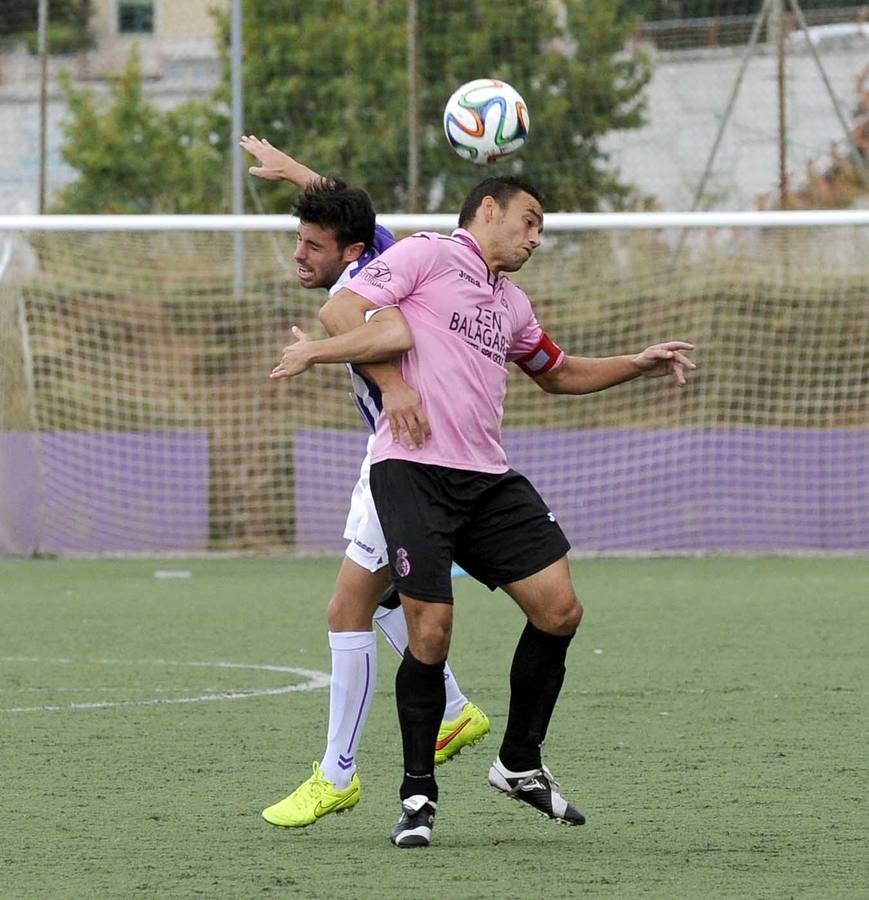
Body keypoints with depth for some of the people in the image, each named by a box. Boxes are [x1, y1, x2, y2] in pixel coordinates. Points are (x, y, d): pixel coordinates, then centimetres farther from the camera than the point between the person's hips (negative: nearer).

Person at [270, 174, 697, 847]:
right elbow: (340, 311, -4)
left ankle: (520, 764, 16)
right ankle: (419, 794, 4)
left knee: (559, 610, -2)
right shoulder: (427, 255, 2)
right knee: (431, 634, -12)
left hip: (488, 479, 7)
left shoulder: (512, 305, 24)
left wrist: (638, 364, 30)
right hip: (413, 470, -7)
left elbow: (558, 373, 39)